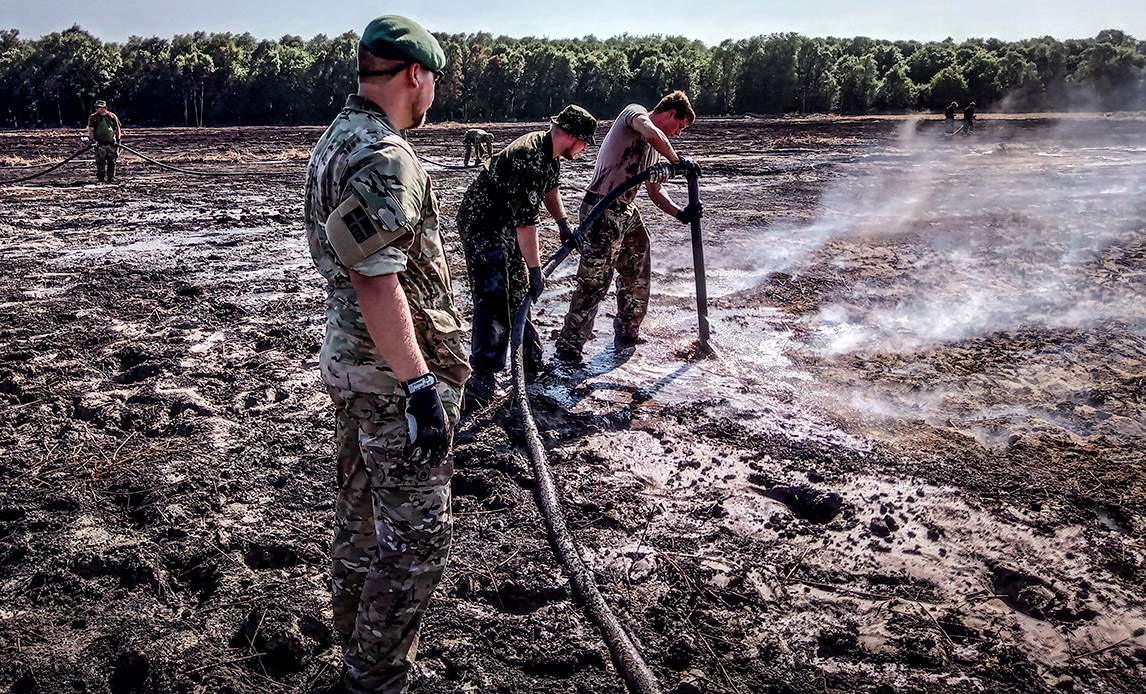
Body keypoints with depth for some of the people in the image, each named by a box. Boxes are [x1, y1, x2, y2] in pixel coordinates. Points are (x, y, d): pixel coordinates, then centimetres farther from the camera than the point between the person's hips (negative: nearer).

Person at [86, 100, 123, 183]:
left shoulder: (112, 116, 6)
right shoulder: (93, 117, 3)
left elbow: (118, 128, 11)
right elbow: (90, 130, 1)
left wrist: (118, 139, 3)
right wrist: (92, 139, -11)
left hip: (112, 143, 1)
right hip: (100, 144, -1)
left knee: (112, 162, 4)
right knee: (100, 162, -4)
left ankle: (111, 178, 13)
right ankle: (100, 178, 2)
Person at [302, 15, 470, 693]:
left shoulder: (336, 138, 12)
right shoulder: (384, 156, -20)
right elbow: (375, 280, -26)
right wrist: (420, 384, -25)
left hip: (350, 358, 10)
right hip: (394, 369, -10)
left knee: (362, 514, 20)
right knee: (415, 534, 0)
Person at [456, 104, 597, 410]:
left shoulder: (550, 153, 2)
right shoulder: (528, 159, -29)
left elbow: (551, 186, 25)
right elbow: (526, 222, -30)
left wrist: (563, 223, 19)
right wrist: (536, 270, -25)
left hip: (505, 225, 10)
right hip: (482, 226, -10)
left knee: (518, 290, 17)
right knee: (493, 298, -18)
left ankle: (530, 355, 33)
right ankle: (482, 380, -20)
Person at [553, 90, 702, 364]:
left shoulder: (652, 148, 22)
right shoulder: (634, 112, -3)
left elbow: (654, 191, 20)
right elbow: (652, 133, -27)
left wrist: (680, 213, 5)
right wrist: (678, 161, -15)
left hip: (627, 212, 10)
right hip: (603, 212, -10)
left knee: (637, 276, 17)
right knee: (593, 282, -8)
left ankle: (627, 335, 33)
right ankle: (568, 347, 0)